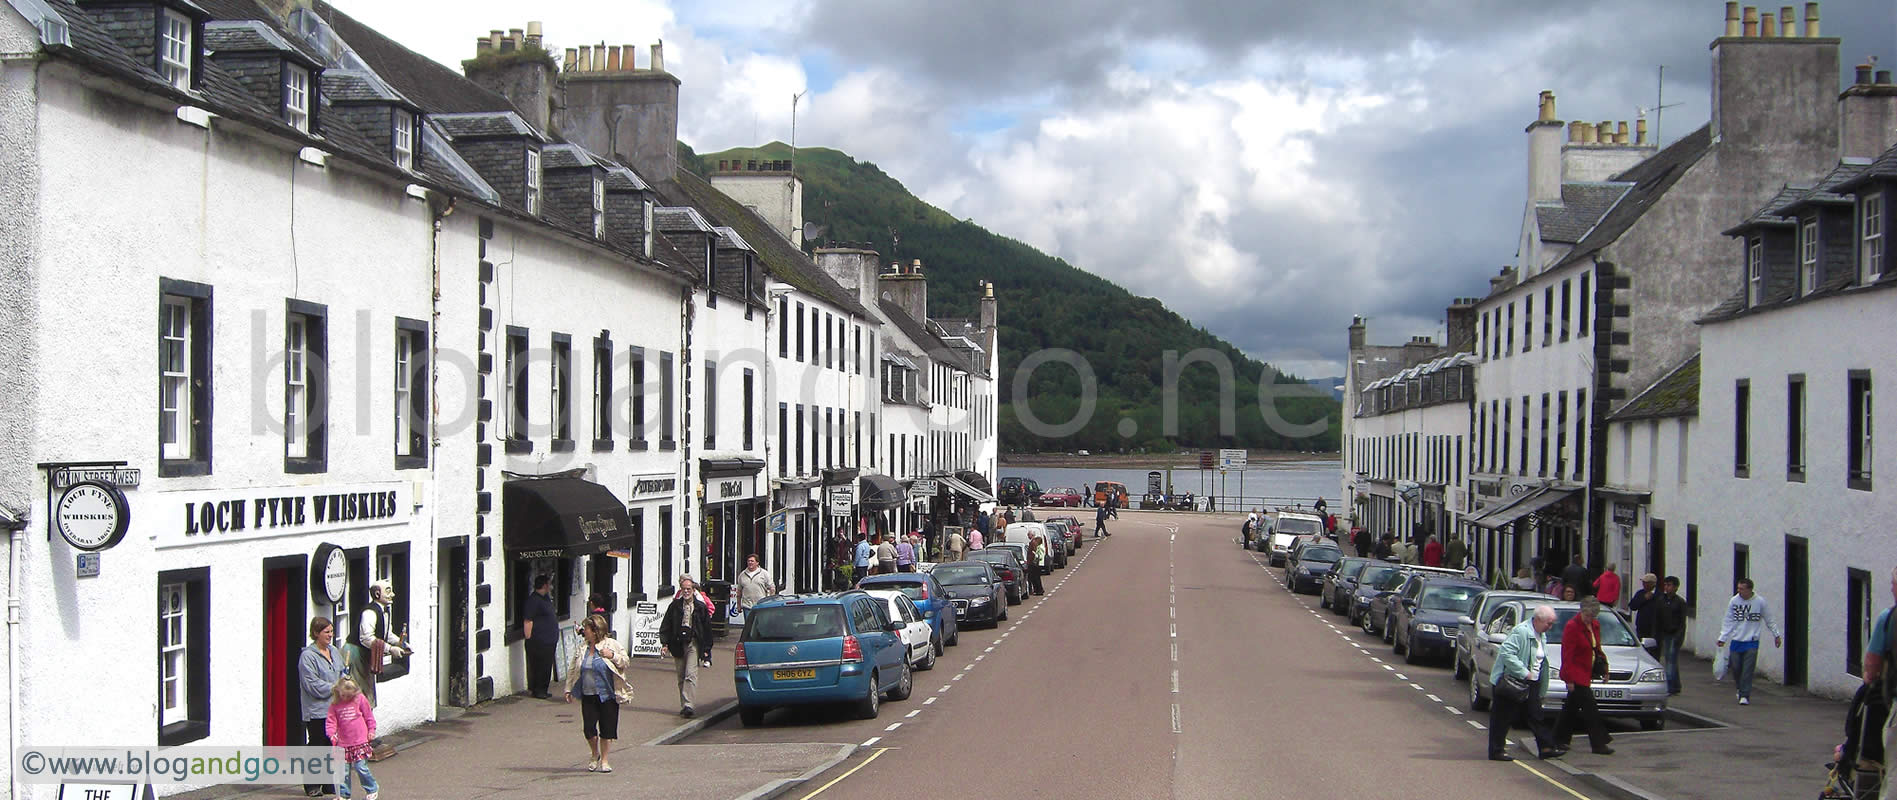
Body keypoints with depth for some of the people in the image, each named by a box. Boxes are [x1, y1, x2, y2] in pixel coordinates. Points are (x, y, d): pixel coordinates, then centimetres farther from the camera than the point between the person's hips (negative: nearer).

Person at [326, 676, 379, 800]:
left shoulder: (360, 699, -1)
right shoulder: (335, 704, 2)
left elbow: (369, 716, 8)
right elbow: (330, 721, 2)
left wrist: (371, 731, 6)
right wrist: (332, 734, -13)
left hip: (360, 742, -2)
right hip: (343, 744, 2)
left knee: (361, 767, -5)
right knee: (343, 770, 3)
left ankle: (371, 790, 14)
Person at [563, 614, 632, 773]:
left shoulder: (612, 645, -2)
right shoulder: (581, 649, 9)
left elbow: (627, 664, 0)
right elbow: (572, 670, 16)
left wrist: (613, 656, -16)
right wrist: (568, 689, 11)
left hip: (607, 695, -3)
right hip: (588, 695, 3)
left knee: (607, 729, 1)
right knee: (588, 728, -2)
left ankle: (604, 760, 16)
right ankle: (595, 756, 23)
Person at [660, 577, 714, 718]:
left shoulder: (701, 607, 2)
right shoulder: (675, 606, 6)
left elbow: (707, 628, 6)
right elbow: (665, 625, 9)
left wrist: (706, 648, 3)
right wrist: (665, 642, -3)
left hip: (693, 644, -3)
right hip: (678, 644, 3)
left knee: (691, 674, -16)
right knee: (681, 677, 9)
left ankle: (688, 705, -21)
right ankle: (684, 706, 18)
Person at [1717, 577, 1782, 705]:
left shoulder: (1760, 602, -5)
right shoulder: (1734, 601, -1)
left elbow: (1769, 620, 8)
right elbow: (1728, 621, 3)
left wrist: (1776, 635, 12)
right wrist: (1722, 638, -1)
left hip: (1752, 642, -2)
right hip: (1736, 641, 2)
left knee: (1748, 670, -8)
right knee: (1735, 668, 5)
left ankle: (1745, 696, -4)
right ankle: (1741, 689, 31)